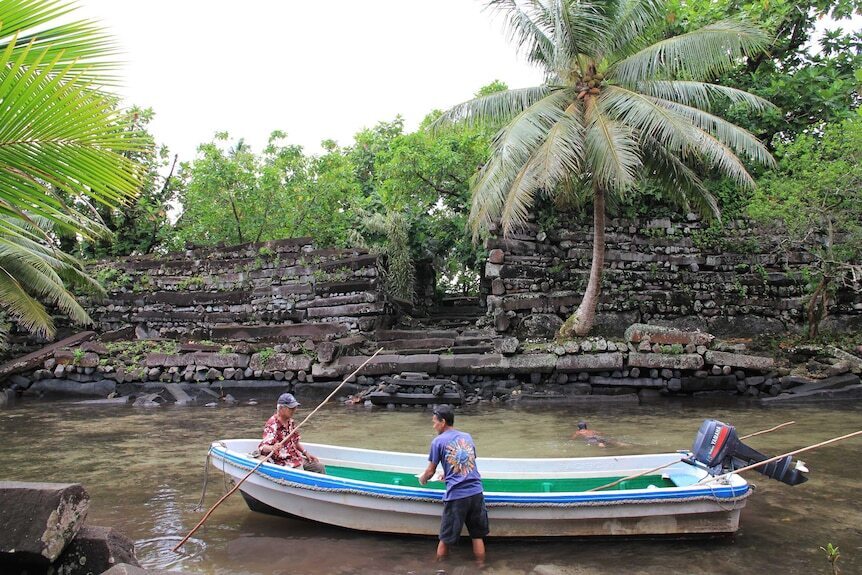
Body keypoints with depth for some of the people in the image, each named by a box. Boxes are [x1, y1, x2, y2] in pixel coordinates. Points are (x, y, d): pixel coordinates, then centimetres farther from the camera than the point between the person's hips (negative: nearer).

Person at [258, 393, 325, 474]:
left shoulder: (291, 422, 8)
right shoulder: (272, 425, -19)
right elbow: (262, 447, -28)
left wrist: (306, 453, 9)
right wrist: (272, 448, -49)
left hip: (297, 457, 8)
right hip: (284, 462, -8)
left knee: (320, 467, 2)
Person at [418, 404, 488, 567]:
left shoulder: (438, 441, -1)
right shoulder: (467, 437, 13)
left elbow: (430, 471, 5)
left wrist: (422, 479, 26)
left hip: (456, 496, -4)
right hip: (476, 492, 4)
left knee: (445, 540, 10)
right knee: (478, 536, 16)